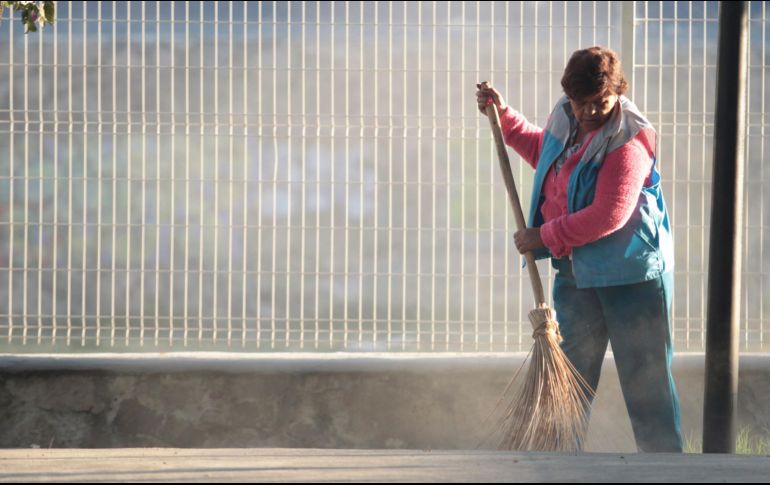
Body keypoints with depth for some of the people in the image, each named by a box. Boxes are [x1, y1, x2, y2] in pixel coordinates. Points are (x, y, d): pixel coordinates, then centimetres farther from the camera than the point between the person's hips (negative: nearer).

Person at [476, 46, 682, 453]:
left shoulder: (627, 140, -19)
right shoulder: (565, 120, 5)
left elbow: (608, 215, -26)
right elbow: (542, 151, 31)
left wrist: (545, 237, -18)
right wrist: (502, 115, 24)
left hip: (630, 271, -8)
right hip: (574, 270, 8)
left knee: (645, 380, -4)